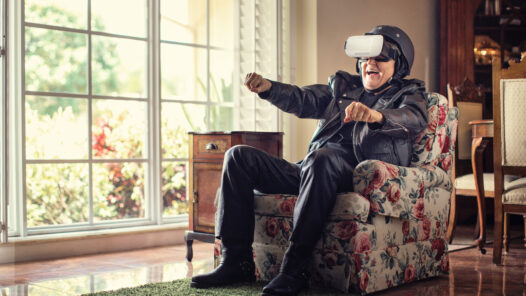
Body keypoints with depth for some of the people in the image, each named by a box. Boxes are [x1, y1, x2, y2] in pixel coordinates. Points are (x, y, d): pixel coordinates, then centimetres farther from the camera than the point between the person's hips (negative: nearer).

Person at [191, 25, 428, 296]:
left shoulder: (408, 93, 14)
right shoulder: (344, 86, 28)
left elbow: (416, 118, -11)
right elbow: (303, 100, 12)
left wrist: (377, 115, -34)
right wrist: (267, 88, -8)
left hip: (355, 177, -6)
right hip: (310, 172, 6)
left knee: (321, 158, -39)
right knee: (239, 156, -4)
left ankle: (294, 270, -37)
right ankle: (236, 261, -12)